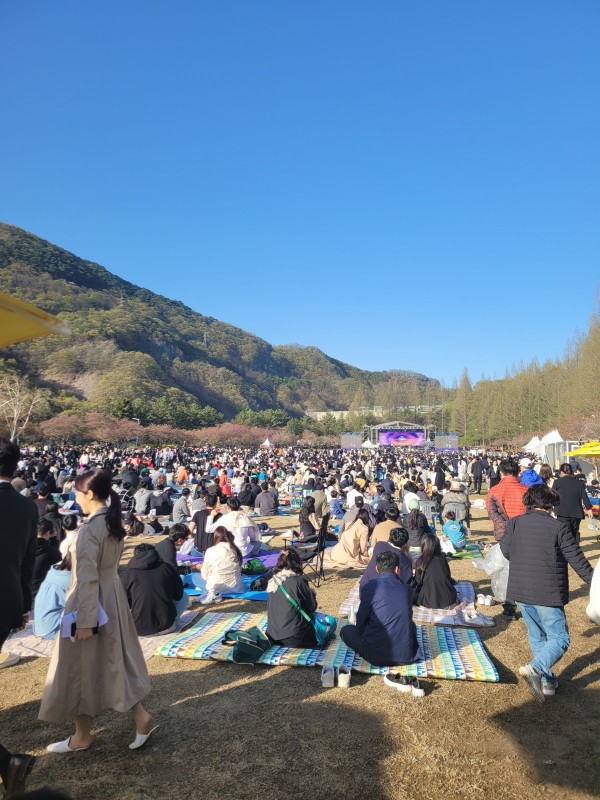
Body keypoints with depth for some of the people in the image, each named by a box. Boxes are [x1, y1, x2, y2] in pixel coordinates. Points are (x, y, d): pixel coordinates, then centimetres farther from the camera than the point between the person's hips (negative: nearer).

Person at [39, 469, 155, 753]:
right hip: (113, 595, 8)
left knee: (79, 667, 10)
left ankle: (82, 736, 26)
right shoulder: (114, 522, 4)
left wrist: (84, 620, -18)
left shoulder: (90, 529, -23)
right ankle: (141, 716, 18)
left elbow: (87, 578, -22)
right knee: (115, 659, 18)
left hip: (92, 601, -8)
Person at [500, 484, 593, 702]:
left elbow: (505, 551, 11)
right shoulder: (559, 527, -13)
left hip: (520, 591, 5)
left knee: (537, 637, 20)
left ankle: (548, 681, 27)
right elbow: (577, 560, -7)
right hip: (548, 593, -5)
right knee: (559, 639, 6)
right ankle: (535, 668, -16)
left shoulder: (515, 523, 0)